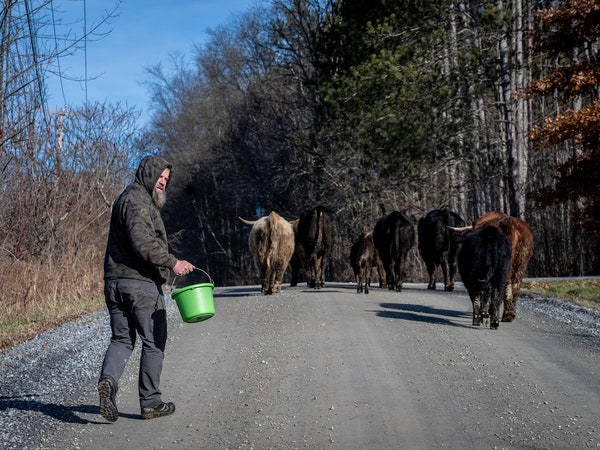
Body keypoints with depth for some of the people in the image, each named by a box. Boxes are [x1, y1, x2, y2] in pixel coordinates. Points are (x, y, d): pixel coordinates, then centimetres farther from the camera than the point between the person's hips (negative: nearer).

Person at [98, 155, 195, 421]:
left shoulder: (125, 199, 21)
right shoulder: (139, 201, -12)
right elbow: (142, 242, -25)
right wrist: (172, 263, -22)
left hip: (114, 282, 9)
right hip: (141, 283, -9)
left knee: (122, 339, 12)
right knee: (153, 342, 3)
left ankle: (108, 379, -14)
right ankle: (150, 403, 9)